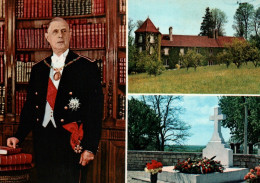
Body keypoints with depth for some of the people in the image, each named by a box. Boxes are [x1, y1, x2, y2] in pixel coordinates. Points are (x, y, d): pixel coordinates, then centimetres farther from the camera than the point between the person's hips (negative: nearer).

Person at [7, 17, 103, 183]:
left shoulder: (87, 67, 0)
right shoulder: (38, 69, 15)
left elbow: (95, 111, -5)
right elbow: (30, 105, 18)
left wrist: (90, 147, -11)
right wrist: (19, 136, 6)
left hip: (71, 143, -4)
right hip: (42, 143, 5)